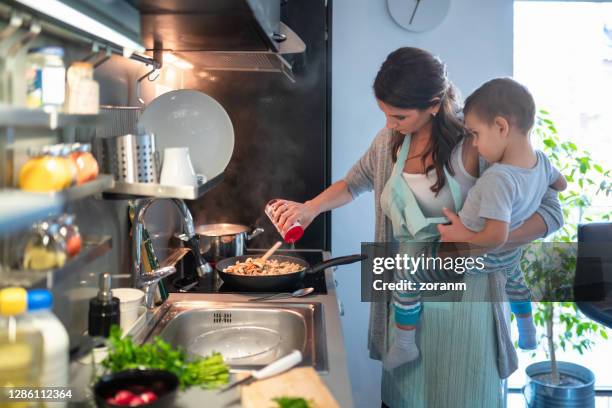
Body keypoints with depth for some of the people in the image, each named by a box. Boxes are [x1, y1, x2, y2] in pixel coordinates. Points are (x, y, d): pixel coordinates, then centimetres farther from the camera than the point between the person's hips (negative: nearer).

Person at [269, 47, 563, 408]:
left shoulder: (474, 144, -16)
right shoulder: (390, 141, 2)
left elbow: (550, 212, -14)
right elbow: (355, 182, 22)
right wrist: (310, 208, 6)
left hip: (463, 294, -5)